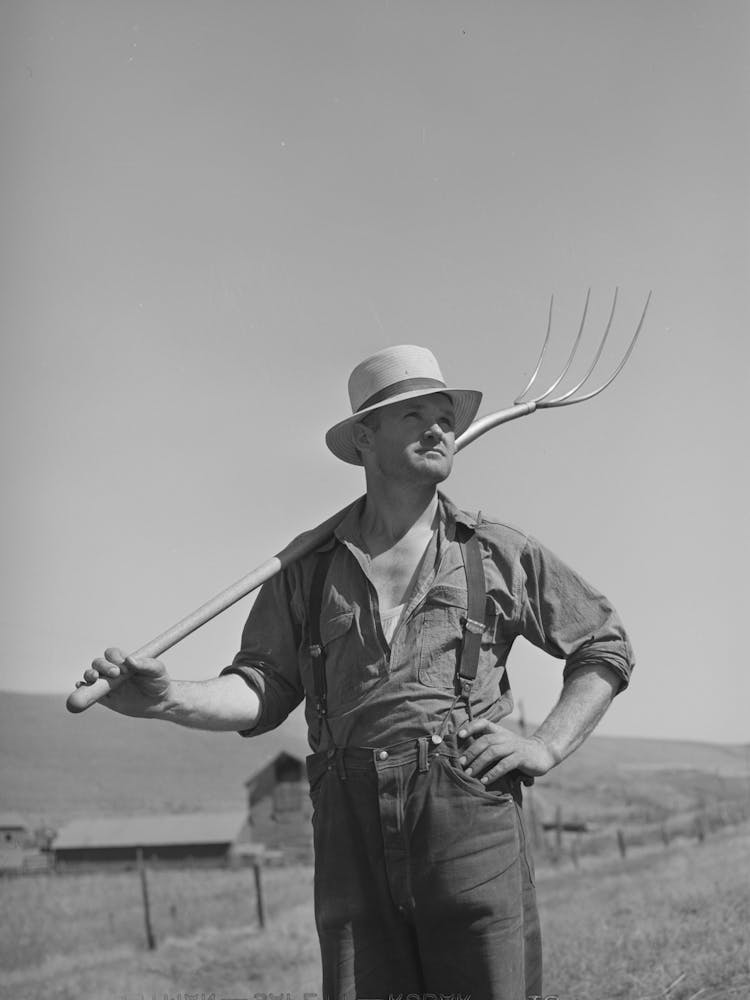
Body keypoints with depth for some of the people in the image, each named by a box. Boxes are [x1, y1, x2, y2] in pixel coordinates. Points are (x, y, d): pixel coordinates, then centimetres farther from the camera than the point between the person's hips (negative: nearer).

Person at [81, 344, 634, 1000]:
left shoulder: (499, 553, 12)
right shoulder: (310, 568, 14)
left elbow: (606, 645, 17)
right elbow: (263, 688, 8)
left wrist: (547, 747, 4)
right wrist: (169, 699, -11)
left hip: (472, 817, -1)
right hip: (351, 831, 1)